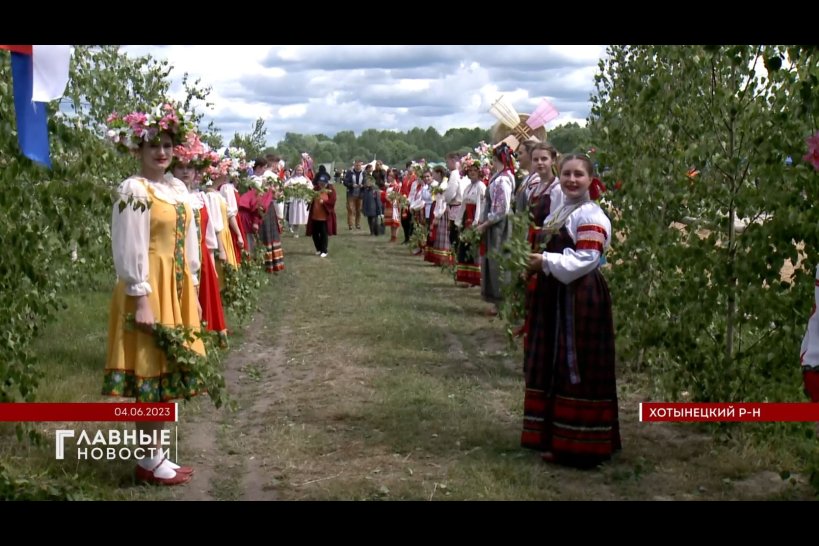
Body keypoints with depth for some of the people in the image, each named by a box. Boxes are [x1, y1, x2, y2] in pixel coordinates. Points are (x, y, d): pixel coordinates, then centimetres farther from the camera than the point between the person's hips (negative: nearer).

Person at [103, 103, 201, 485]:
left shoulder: (178, 188, 12)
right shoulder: (134, 190, -12)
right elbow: (129, 250, -16)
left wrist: (192, 292, 16)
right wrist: (142, 300, -20)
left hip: (178, 287, 8)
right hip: (150, 288, -8)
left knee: (167, 370, 11)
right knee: (151, 373, -3)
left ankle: (156, 454, 21)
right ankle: (148, 460, 8)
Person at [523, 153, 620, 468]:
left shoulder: (591, 216, -12)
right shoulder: (558, 212, 16)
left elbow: (586, 258, -21)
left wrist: (546, 262, -20)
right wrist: (535, 260, 6)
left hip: (582, 297, -9)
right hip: (555, 294, 9)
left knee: (577, 369, -4)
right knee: (553, 365, 13)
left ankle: (578, 443, 5)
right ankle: (554, 436, 24)